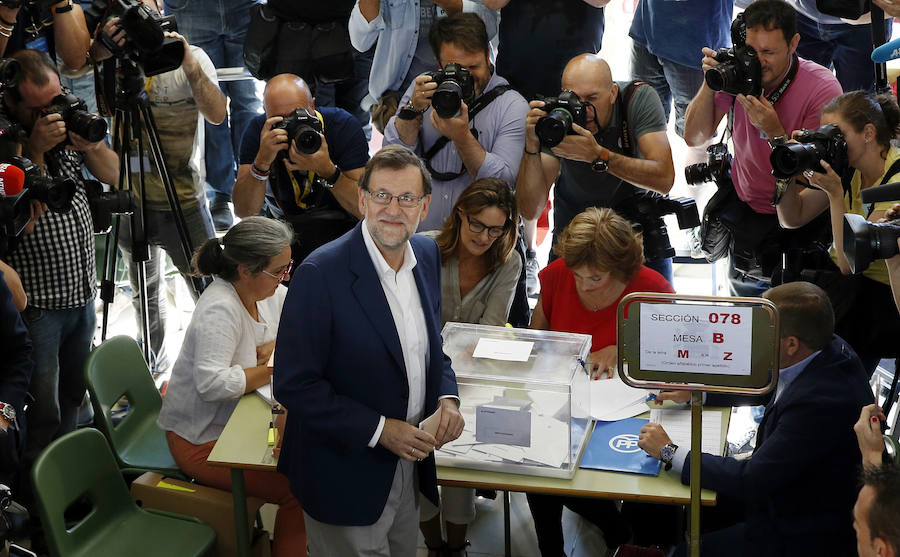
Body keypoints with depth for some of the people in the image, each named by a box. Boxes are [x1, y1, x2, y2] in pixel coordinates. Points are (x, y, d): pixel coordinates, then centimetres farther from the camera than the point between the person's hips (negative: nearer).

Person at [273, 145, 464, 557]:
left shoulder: (427, 254, 0)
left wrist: (447, 397, -6)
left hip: (408, 469, 7)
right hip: (346, 477, -6)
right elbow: (293, 384, -21)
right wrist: (379, 429, -23)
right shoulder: (321, 274, -23)